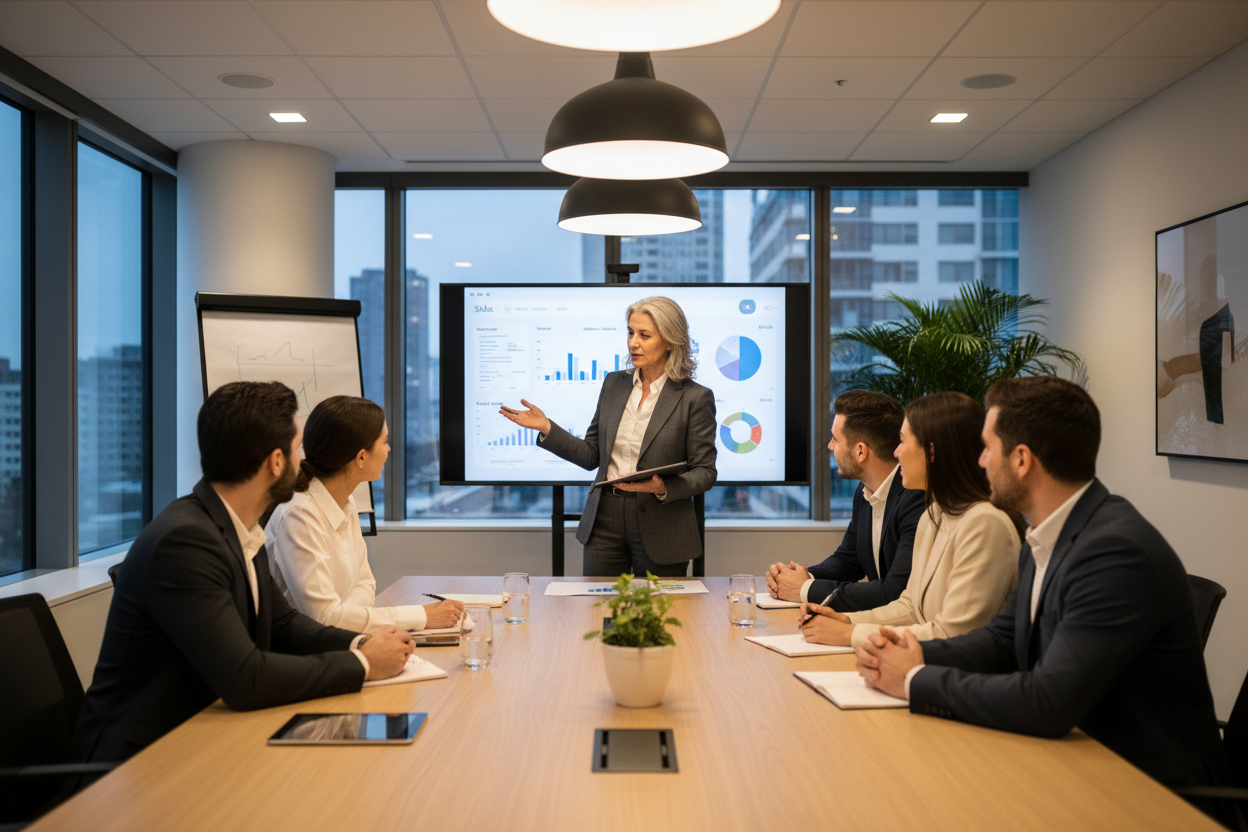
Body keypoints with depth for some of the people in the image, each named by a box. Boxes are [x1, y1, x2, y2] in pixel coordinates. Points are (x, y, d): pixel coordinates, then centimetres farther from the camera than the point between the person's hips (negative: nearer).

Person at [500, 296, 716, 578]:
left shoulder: (696, 398, -7)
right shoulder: (614, 383, 8)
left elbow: (705, 471, -6)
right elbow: (592, 456, 10)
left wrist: (664, 488, -24)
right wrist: (546, 428, -1)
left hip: (660, 527, -4)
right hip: (605, 519, 4)